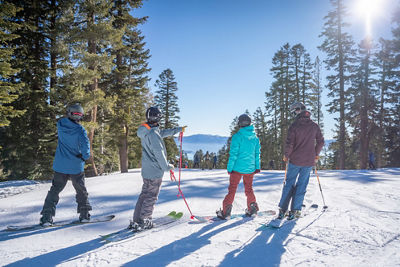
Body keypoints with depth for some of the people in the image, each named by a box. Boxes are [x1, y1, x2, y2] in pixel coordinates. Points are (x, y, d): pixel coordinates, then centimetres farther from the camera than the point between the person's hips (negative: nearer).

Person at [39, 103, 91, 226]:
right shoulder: (80, 130, -14)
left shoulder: (60, 125, -2)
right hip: (76, 166, -2)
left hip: (60, 166, 3)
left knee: (55, 190, 12)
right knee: (81, 190, 15)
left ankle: (46, 217, 5)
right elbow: (85, 144, -24)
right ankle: (84, 214, 21)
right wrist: (85, 156, -8)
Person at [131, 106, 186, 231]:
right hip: (155, 171, -9)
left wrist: (178, 129, 30)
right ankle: (143, 222, 9)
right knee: (151, 197, 2)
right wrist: (167, 167, -8)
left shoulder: (146, 131, 8)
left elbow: (163, 132, 22)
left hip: (146, 170, 9)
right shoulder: (153, 134, -22)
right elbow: (159, 153, -21)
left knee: (144, 194, 16)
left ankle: (136, 221, 22)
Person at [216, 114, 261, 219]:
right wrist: (257, 167, 18)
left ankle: (226, 211, 3)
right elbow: (257, 153, 10)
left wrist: (229, 168, -8)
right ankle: (252, 209, 25)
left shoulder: (237, 136, -13)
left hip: (238, 168, -4)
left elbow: (233, 154, -14)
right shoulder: (255, 137, 4)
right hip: (250, 168, 5)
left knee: (232, 189, 3)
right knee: (249, 188, 20)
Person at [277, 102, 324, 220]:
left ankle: (282, 209, 9)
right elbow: (320, 142, 8)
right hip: (308, 161, 2)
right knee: (301, 185, 9)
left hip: (295, 160, -2)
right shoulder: (314, 126, 2)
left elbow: (289, 143, -13)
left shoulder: (294, 125, -10)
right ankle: (295, 210, 9)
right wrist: (316, 154, 22)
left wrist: (286, 156, 2)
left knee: (289, 183, 8)